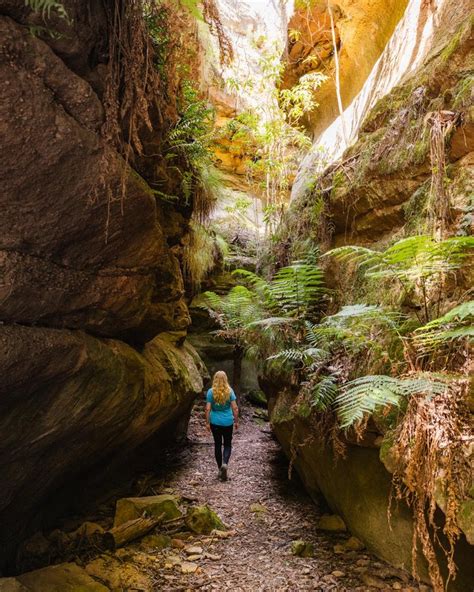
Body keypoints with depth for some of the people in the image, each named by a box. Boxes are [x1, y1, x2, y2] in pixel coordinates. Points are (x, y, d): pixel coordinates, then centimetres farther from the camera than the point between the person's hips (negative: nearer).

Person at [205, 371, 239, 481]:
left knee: (217, 444, 13)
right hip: (228, 422, 0)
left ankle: (220, 470, 19)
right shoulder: (230, 391, -7)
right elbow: (235, 408, -6)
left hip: (215, 422, 0)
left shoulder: (211, 392, -8)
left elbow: (208, 409, -9)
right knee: (227, 444, 14)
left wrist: (207, 423, 0)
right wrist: (236, 421, 4)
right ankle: (225, 463, -10)